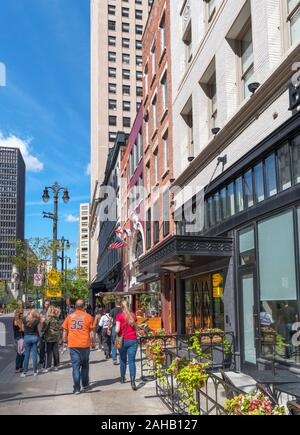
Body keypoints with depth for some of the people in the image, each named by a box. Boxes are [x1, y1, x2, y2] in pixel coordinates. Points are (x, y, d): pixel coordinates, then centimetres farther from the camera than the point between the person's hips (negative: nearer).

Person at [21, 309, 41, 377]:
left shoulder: (25, 319, -1)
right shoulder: (37, 320, -7)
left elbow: (24, 329, 7)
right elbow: (39, 330, -4)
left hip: (27, 337, 1)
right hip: (35, 337, -1)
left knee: (27, 354, 7)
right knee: (34, 354, 7)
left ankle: (25, 372, 7)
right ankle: (35, 371, 15)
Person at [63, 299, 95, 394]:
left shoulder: (69, 317, 4)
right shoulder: (88, 317, -2)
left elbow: (65, 331, 9)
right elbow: (92, 331, -1)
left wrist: (65, 341, 21)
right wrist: (93, 342, 11)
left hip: (73, 345, 1)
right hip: (85, 345, -1)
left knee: (75, 366, 3)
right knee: (85, 365, 17)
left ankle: (77, 388, -1)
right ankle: (85, 384, 28)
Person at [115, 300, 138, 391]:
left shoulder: (119, 315, -5)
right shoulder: (133, 315, 5)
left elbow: (117, 330, -10)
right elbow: (135, 328, 11)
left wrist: (117, 333, 10)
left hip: (123, 340, -1)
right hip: (133, 340, 1)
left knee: (123, 360, 18)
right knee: (132, 361, -2)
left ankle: (122, 378, 34)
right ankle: (133, 381, -16)